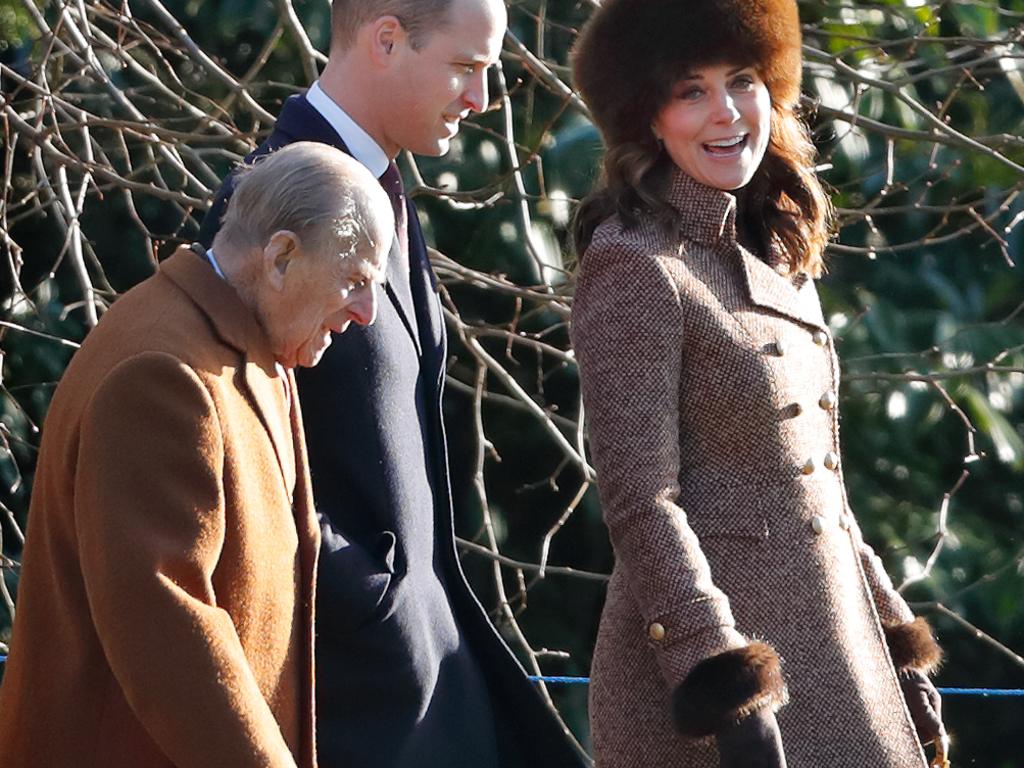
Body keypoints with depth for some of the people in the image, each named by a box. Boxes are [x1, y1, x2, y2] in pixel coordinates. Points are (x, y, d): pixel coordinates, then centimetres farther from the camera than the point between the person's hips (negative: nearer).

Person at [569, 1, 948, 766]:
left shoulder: (781, 258, 12)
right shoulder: (635, 269, -12)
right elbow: (641, 502, -18)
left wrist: (894, 645, 15)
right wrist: (725, 691, -23)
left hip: (828, 639, 7)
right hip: (710, 645, -7)